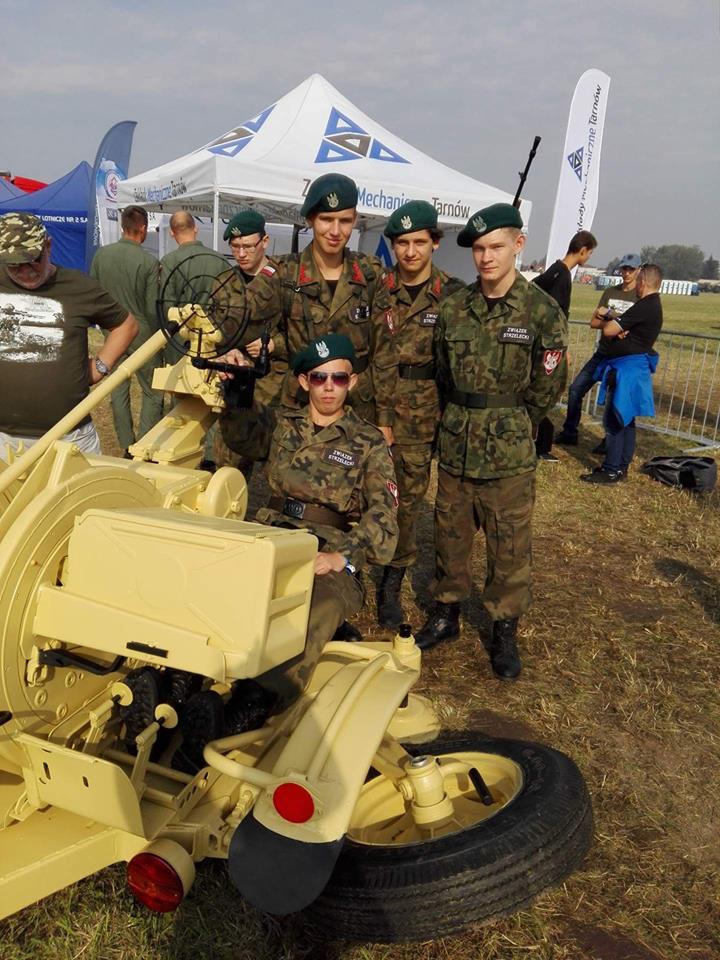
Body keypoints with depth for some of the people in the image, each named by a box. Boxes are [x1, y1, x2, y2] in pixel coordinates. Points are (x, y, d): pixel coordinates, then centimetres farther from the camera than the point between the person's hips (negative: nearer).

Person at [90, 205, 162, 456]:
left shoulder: (101, 254, -2)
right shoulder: (149, 261, -14)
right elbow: (152, 308, -12)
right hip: (141, 332, -4)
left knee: (118, 390, 12)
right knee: (152, 392, 7)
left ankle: (126, 446, 19)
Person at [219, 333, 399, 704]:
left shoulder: (369, 442, 9)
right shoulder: (281, 422, 17)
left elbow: (383, 516, -2)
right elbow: (242, 436, -5)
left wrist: (344, 556, -19)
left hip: (330, 560, -3)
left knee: (322, 604, -36)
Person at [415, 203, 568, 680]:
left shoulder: (544, 312, -8)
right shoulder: (454, 307, 3)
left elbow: (547, 388, -3)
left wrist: (508, 428, 5)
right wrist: (463, 423, 10)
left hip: (509, 456, -4)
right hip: (454, 448, 4)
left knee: (510, 546, 6)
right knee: (451, 534, 15)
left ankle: (505, 630, 23)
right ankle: (447, 612, 33)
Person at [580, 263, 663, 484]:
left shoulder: (644, 307, -19)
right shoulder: (653, 305, 14)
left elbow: (608, 330, -19)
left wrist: (609, 319, 1)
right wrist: (613, 318, -1)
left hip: (627, 369, -10)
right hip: (632, 368, 10)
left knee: (614, 420, -7)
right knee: (625, 420, 15)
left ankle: (612, 471, -3)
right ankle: (621, 466, 23)